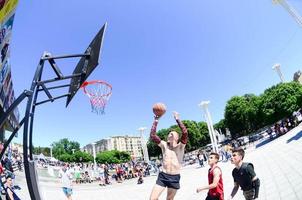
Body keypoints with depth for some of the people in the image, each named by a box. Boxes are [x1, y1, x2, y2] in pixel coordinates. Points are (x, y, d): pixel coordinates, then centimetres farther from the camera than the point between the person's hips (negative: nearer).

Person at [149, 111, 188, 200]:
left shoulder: (180, 146, -2)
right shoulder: (164, 145, 5)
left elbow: (185, 132, -18)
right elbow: (152, 135, -3)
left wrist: (177, 119, -15)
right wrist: (156, 121, -5)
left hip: (175, 177, -1)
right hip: (163, 176, 1)